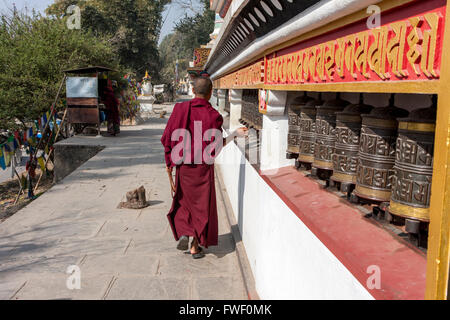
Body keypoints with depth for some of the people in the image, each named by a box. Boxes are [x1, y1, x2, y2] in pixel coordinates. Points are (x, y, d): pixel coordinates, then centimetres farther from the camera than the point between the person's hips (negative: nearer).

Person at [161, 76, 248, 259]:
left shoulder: (180, 109, -6)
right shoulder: (213, 115, -15)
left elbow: (167, 137, -5)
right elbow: (216, 146, -12)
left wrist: (169, 161, 7)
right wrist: (235, 134, 0)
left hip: (183, 166, 3)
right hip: (203, 168, -2)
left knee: (184, 200, 24)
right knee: (202, 204, 11)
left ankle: (183, 234, 6)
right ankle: (195, 246, 15)